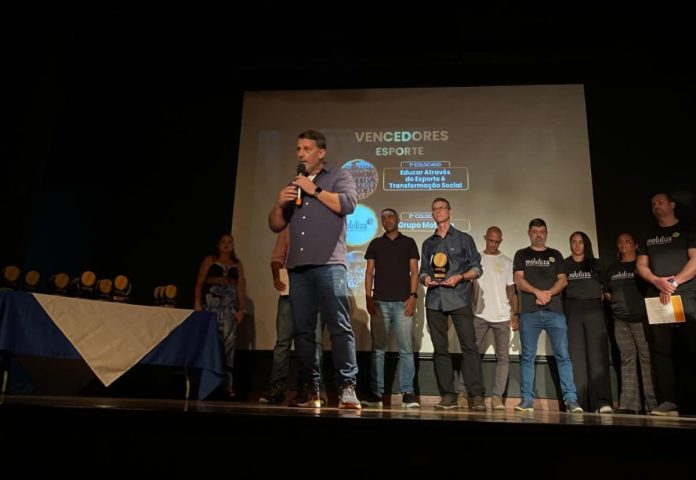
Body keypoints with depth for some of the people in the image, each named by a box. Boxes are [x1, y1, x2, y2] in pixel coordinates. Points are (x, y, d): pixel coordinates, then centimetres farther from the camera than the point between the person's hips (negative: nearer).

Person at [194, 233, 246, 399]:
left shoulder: (237, 264, 18)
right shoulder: (209, 260, 13)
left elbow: (241, 286, 10)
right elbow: (199, 282, 4)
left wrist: (242, 308, 0)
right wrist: (197, 303, -8)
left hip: (230, 305, 2)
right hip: (210, 302, -2)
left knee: (228, 341, -6)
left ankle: (226, 384, -6)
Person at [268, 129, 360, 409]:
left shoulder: (339, 177, 12)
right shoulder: (294, 186, 25)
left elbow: (348, 204, -8)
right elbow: (275, 225, 23)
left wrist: (314, 190, -5)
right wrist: (280, 203, 4)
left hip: (329, 265, -5)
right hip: (297, 267, 5)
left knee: (339, 326, -12)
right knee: (303, 331, 2)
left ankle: (347, 388, -11)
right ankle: (309, 389, 6)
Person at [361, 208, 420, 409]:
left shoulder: (408, 243, 11)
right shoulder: (375, 244, 15)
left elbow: (414, 271, 6)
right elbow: (369, 272, 10)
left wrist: (413, 295, -7)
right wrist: (368, 297, -2)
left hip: (403, 302, -1)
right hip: (380, 302, 1)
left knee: (406, 350, -4)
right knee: (377, 349, 1)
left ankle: (407, 393, 0)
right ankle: (376, 393, 5)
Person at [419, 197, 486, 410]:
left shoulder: (464, 239, 9)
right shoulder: (428, 243, 19)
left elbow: (476, 268, 5)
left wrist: (460, 277, -12)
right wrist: (425, 279, -3)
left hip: (459, 298, -3)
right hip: (434, 300, 4)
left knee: (469, 346, -10)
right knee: (440, 349, 2)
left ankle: (477, 395, -8)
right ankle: (448, 396, 7)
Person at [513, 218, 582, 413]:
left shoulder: (555, 255, 18)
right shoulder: (521, 255, 14)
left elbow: (563, 280, 8)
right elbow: (518, 279, 1)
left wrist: (549, 293, -11)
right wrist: (537, 292, -15)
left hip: (555, 311, 1)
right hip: (529, 311, -1)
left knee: (563, 355, -5)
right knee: (527, 357, -1)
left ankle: (571, 399, -3)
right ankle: (527, 399, 2)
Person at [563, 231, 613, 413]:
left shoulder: (596, 264, 16)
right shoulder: (564, 265, 13)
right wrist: (560, 314, -2)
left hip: (594, 309, 1)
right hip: (572, 311, -1)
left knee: (598, 355, -9)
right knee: (576, 356, -5)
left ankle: (602, 402, -13)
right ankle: (577, 402, -6)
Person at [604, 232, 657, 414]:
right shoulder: (612, 269, 19)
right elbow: (606, 292, 24)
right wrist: (615, 301, 7)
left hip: (641, 318, -3)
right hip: (620, 319, 3)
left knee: (647, 358, -8)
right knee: (627, 359, 1)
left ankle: (653, 404, -5)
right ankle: (628, 404, 0)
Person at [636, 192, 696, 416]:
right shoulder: (648, 236, 20)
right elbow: (641, 265, 12)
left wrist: (673, 283, -13)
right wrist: (657, 281, -7)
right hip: (656, 299, 4)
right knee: (661, 350, -2)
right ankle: (668, 402, -2)